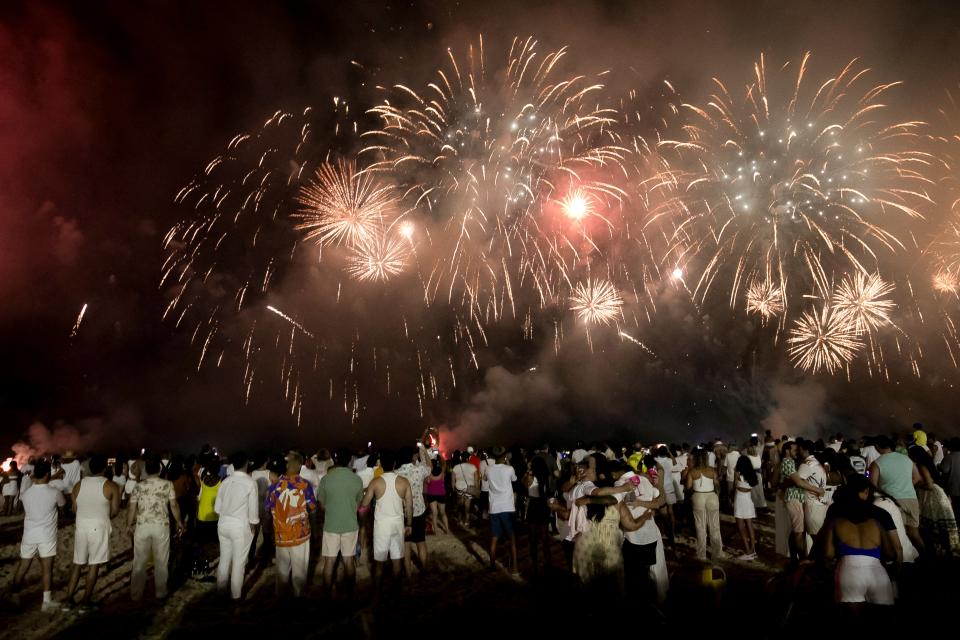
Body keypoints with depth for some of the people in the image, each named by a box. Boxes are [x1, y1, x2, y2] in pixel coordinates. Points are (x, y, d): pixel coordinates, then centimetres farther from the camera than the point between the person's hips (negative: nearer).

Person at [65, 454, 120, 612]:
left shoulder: (78, 485, 1)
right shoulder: (111, 486, -9)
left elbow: (74, 509, 7)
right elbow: (115, 511, -6)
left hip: (81, 526, 4)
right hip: (99, 528, -4)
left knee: (77, 564, 16)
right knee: (94, 565, 4)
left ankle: (68, 599, 18)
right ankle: (85, 602, 9)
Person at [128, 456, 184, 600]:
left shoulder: (139, 485, -1)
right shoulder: (167, 484, -4)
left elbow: (131, 508, 0)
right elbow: (174, 505, -5)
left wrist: (129, 525, 14)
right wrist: (179, 522, 6)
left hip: (142, 526, 1)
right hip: (161, 526, -1)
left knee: (139, 561, 13)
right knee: (161, 561, 10)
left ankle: (136, 593, 19)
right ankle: (160, 592, 19)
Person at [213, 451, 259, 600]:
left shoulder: (226, 481, 0)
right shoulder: (250, 482, -16)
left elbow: (217, 506, 7)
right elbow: (253, 507, -12)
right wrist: (253, 525, 2)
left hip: (224, 524, 5)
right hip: (240, 526, -5)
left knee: (224, 558, 19)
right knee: (239, 562, 7)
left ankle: (221, 588, 34)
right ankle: (235, 594, 17)